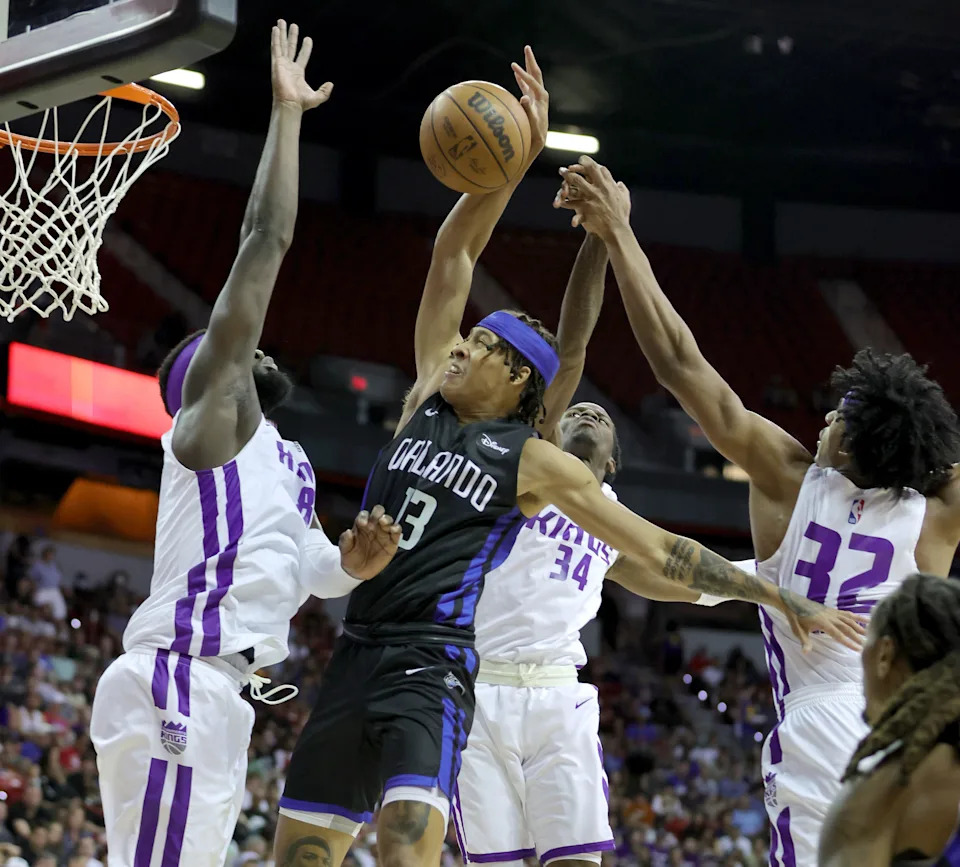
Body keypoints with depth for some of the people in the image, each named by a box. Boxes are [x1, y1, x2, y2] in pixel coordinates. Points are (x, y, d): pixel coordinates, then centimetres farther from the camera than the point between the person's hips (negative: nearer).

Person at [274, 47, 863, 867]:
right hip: (356, 654, 6)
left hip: (434, 663, -6)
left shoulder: (536, 463, 0)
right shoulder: (428, 395, 13)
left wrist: (783, 598, -5)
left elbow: (659, 548, 1)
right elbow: (452, 254, 10)